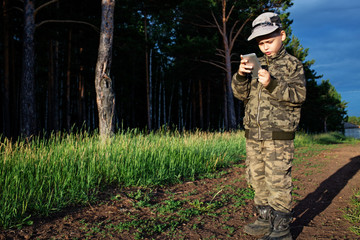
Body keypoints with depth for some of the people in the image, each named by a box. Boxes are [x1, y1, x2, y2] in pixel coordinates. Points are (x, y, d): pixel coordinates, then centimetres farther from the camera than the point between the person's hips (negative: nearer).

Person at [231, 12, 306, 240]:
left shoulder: (293, 65, 2)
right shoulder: (256, 65, 15)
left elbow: (299, 95, -10)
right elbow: (241, 94, 9)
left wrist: (272, 85, -24)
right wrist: (241, 76, -11)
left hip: (279, 136, -5)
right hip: (253, 135, 6)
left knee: (278, 182, -5)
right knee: (258, 180, 11)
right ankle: (265, 220, 25)